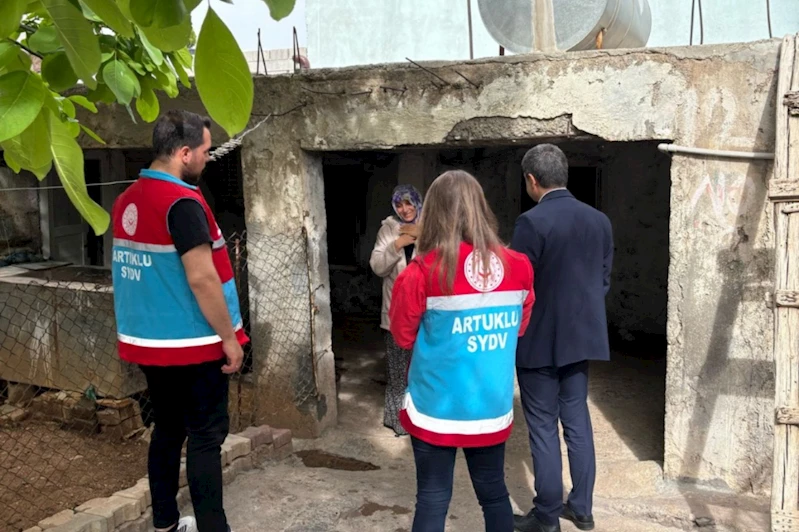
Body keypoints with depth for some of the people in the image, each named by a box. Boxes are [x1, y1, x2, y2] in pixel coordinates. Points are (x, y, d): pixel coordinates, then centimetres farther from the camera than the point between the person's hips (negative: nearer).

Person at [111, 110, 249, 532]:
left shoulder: (127, 201, 7)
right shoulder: (182, 202, -20)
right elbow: (202, 279, -23)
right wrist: (229, 338, -15)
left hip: (147, 341, 8)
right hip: (191, 344, -8)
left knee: (167, 430, 17)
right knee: (206, 437, 1)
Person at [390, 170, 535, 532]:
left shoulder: (422, 273, -16)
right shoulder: (518, 267, -5)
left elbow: (404, 337, -2)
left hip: (437, 407, -3)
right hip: (492, 406, 3)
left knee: (433, 500, 9)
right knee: (494, 492, 19)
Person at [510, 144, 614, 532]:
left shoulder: (532, 222, -18)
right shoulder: (599, 221, 3)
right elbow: (604, 280, 10)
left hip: (540, 340, -6)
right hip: (582, 336, 7)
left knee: (544, 429, 4)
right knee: (578, 421, 17)